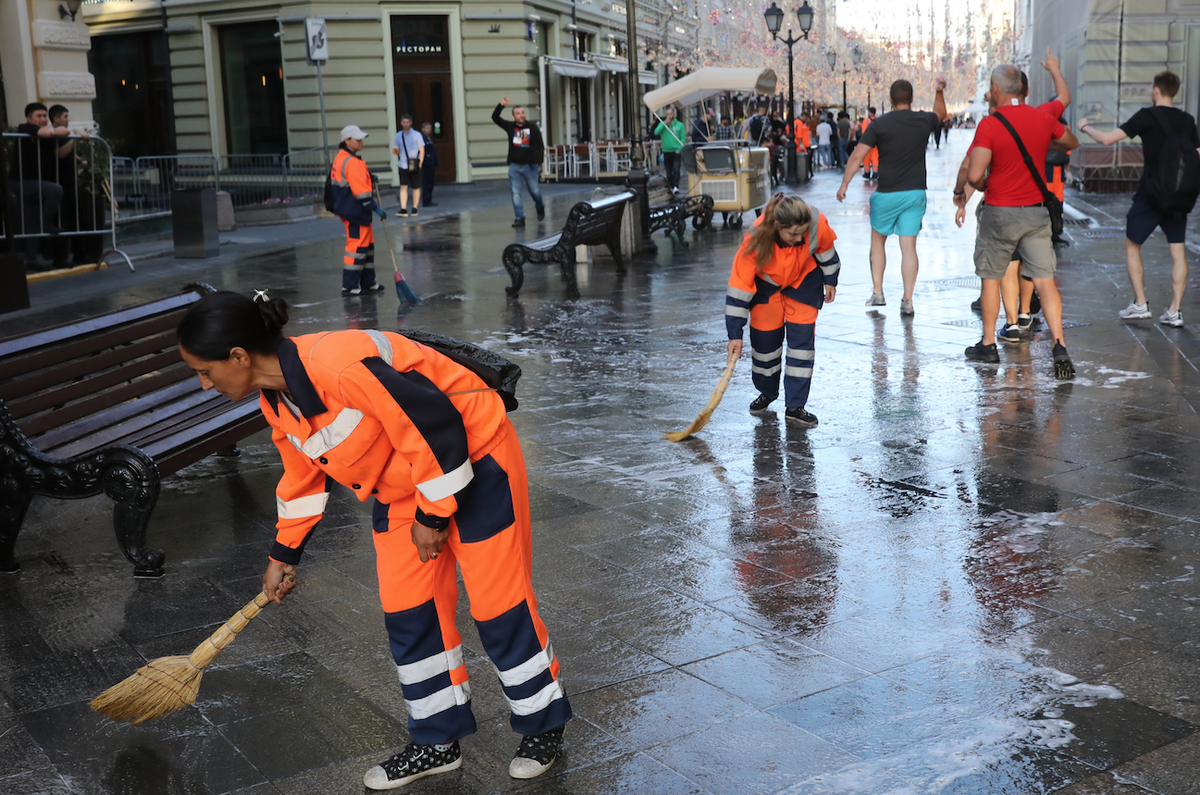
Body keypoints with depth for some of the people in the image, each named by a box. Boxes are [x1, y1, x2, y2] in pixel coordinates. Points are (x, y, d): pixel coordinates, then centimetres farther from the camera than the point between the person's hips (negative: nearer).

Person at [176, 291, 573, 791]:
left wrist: (433, 515, -19)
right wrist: (284, 553, 23)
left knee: (497, 602, 1)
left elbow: (435, 424, -29)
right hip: (401, 484, 9)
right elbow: (303, 474, 15)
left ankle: (543, 725, 22)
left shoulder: (340, 367, -34)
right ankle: (438, 742, 23)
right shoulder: (276, 402, -3)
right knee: (407, 613, 8)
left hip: (473, 458, -8)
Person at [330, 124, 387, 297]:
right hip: (355, 212, -11)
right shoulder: (352, 163, -20)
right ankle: (349, 287, -1)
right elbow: (361, 191, -23)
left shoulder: (341, 158, 13)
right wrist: (376, 208, -18)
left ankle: (367, 283, 24)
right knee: (356, 247, -5)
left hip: (349, 210, 11)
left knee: (367, 245, 16)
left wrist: (369, 179, 10)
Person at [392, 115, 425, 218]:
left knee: (416, 188, 6)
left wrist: (420, 163, -9)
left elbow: (422, 150, 0)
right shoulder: (398, 135, 10)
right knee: (403, 187, -8)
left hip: (414, 166, -2)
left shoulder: (417, 135, 0)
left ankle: (415, 208, 16)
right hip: (402, 165, 2)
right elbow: (396, 150, 16)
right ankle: (403, 209, -12)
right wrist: (395, 151, -8)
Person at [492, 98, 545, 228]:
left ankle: (540, 208, 37)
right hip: (514, 165, 2)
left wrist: (539, 163, -8)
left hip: (530, 165, -2)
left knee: (535, 191, 6)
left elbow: (540, 146, -2)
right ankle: (519, 218, 0)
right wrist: (501, 105, -18)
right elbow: (495, 118, -2)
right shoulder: (510, 127, 2)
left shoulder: (533, 127, -4)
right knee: (515, 193, -3)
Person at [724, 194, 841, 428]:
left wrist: (830, 280, 5)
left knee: (802, 337, -6)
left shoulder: (818, 224, -34)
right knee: (764, 337, 5)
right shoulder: (756, 241, -38)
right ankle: (767, 392, 32)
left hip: (804, 281, 1)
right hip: (766, 283, -1)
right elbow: (739, 286, -31)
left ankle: (795, 406, 0)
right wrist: (735, 334, -30)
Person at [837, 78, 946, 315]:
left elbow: (857, 156, -11)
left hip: (887, 194, -2)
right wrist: (939, 92, 39)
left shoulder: (879, 124, -7)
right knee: (909, 246, 2)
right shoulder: (924, 121, 3)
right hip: (916, 193, 2)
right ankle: (907, 301, -1)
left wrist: (844, 185, -8)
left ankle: (877, 292, 14)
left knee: (878, 240, 17)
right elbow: (941, 113, 28)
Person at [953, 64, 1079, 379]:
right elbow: (1072, 142, 22)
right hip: (1036, 211, 4)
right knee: (1044, 280, 1)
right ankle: (1059, 345, -11)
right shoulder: (1042, 119, 2)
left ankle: (988, 345, 21)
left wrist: (960, 190, -1)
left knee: (991, 279, 13)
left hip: (1000, 212, -4)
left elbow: (974, 173, -23)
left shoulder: (989, 124, -15)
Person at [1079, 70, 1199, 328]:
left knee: (1132, 246, 11)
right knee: (1178, 252, 5)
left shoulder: (1148, 116, -10)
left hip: (1150, 193, -4)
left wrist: (1086, 127, 2)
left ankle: (1140, 304, 8)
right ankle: (1174, 311, 2)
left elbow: (1107, 139, -14)